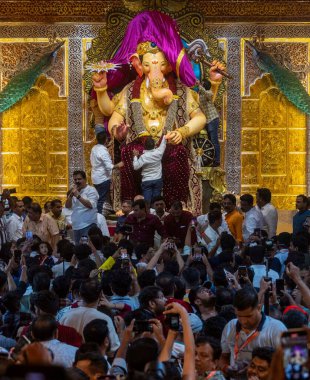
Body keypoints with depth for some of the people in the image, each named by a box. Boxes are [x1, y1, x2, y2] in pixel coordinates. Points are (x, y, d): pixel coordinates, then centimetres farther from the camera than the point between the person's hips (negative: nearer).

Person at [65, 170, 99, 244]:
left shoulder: (91, 190, -3)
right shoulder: (75, 191, 19)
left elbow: (91, 205, -18)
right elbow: (67, 206, 10)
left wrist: (78, 196, -20)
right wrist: (71, 195, -5)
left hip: (88, 226, -7)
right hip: (76, 226, 7)